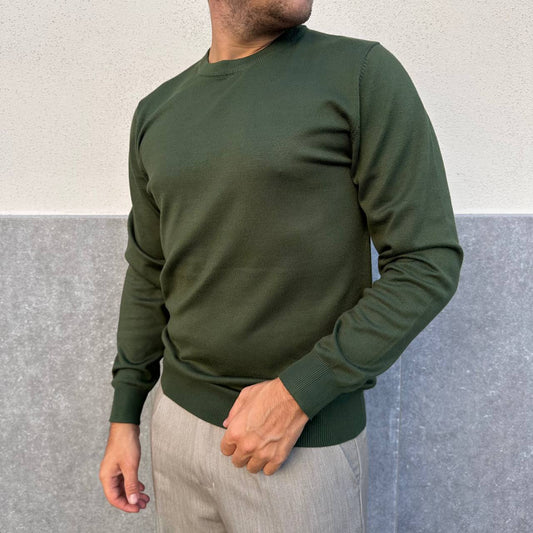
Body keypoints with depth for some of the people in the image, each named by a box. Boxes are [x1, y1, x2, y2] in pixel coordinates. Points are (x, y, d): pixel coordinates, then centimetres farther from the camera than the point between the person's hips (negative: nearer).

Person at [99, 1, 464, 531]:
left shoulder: (363, 73, -11)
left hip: (306, 440, -4)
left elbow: (430, 262, -13)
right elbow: (149, 273, 11)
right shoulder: (158, 112, 5)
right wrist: (124, 418, 10)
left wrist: (298, 393, -19)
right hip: (177, 419, 5)